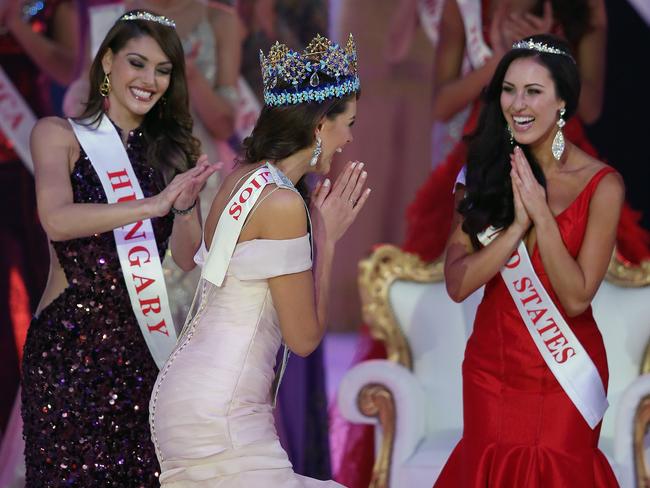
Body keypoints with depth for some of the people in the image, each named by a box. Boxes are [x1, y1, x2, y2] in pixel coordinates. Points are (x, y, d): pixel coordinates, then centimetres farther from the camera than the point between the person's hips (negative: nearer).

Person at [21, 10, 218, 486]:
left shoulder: (170, 150, 13)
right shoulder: (59, 135, 0)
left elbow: (186, 256, 5)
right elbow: (56, 220, -19)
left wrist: (186, 205, -15)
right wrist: (152, 205, -28)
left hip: (143, 344, 4)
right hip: (69, 340, -4)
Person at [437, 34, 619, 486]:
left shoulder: (601, 185, -12)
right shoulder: (487, 173, -1)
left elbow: (576, 297, -16)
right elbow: (457, 283, -9)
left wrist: (542, 214, -22)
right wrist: (517, 224, -19)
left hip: (564, 375, -3)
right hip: (491, 365, 3)